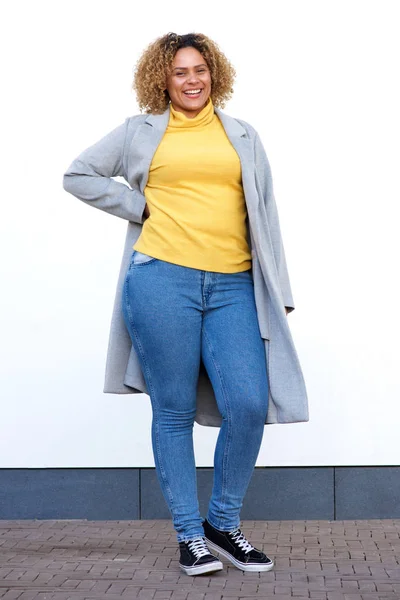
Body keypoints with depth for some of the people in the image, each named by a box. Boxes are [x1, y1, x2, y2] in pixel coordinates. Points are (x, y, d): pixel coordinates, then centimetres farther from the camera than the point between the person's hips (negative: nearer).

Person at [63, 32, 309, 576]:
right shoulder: (141, 132, 12)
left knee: (249, 405, -9)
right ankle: (189, 535, 13)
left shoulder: (242, 135, 18)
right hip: (162, 280, -2)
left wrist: (279, 293, 10)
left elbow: (265, 214, 16)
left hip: (233, 287, 2)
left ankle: (223, 523, 11)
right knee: (174, 411, 2)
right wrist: (138, 206, 5)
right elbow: (79, 175, 16)